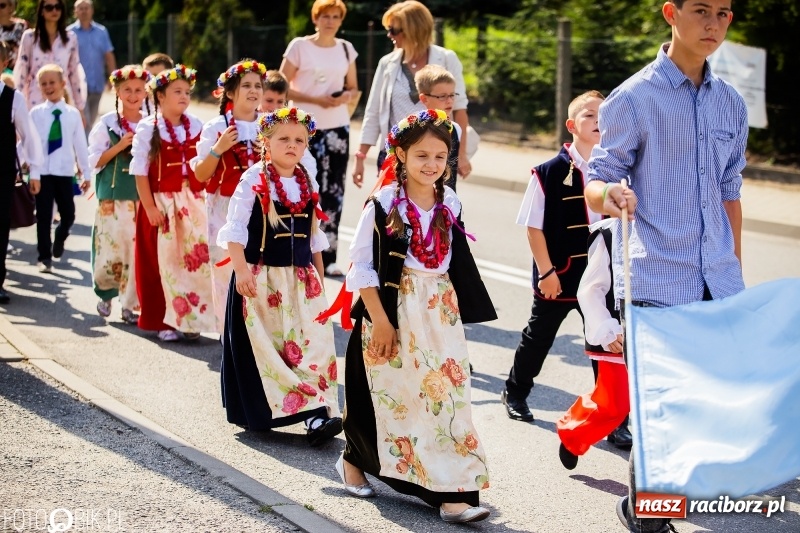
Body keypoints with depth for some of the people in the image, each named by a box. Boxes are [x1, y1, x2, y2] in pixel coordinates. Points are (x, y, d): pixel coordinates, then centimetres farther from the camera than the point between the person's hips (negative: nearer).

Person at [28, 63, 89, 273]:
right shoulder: (36, 113, -3)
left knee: (68, 214, 6)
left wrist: (86, 173, 6)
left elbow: (80, 144, 5)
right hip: (43, 172, -2)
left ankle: (59, 239, 37)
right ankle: (45, 257, 10)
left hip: (65, 171, 2)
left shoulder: (73, 114, 2)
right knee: (43, 215, 1)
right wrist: (33, 174, -11)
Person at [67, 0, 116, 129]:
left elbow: (109, 56, 10)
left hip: (97, 84, 4)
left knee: (91, 120, 11)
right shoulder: (70, 32, -1)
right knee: (84, 121, -12)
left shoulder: (101, 31, 9)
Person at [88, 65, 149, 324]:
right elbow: (95, 161, -1)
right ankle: (105, 294, 24)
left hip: (143, 197, 1)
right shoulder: (107, 123, 2)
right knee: (110, 247, -2)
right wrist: (120, 146, -13)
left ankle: (131, 304, 9)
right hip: (113, 197, -1)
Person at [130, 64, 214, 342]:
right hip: (161, 203, -3)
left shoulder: (196, 126, 6)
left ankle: (191, 319, 10)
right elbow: (140, 172, -8)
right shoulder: (148, 128, -6)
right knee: (165, 262, 2)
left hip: (192, 203, 3)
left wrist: (204, 199, 2)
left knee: (197, 259, 0)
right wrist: (150, 207, -12)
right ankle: (164, 321, 12)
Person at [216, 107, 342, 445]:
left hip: (301, 279, 4)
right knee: (263, 346, 0)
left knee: (313, 342, -7)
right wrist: (241, 269, -23)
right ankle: (260, 413, 10)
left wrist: (319, 278, 19)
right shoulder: (253, 181, -6)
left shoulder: (308, 185, 10)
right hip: (261, 278, -4)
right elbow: (235, 229, -12)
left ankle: (318, 411, -11)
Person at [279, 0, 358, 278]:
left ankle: (328, 256, 10)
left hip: (338, 127, 4)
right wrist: (316, 99, -15)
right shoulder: (299, 46, -4)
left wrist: (345, 97, -8)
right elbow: (282, 87, -5)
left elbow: (353, 87, 16)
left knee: (334, 191, 3)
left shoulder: (346, 48, 8)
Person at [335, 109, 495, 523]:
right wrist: (379, 320, -13)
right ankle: (355, 461, 33)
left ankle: (453, 492, -1)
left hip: (440, 315, 4)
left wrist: (453, 311, 11)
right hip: (393, 313, -4)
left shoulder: (449, 205, 5)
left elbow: (455, 264, 13)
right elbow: (360, 266, -10)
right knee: (392, 397, 7)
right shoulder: (383, 204, -10)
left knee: (447, 395, -2)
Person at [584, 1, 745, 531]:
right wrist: (609, 194, -29)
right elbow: (597, 182, -6)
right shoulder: (634, 98, -5)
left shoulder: (731, 103, 12)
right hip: (656, 283, -5)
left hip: (719, 283, 5)